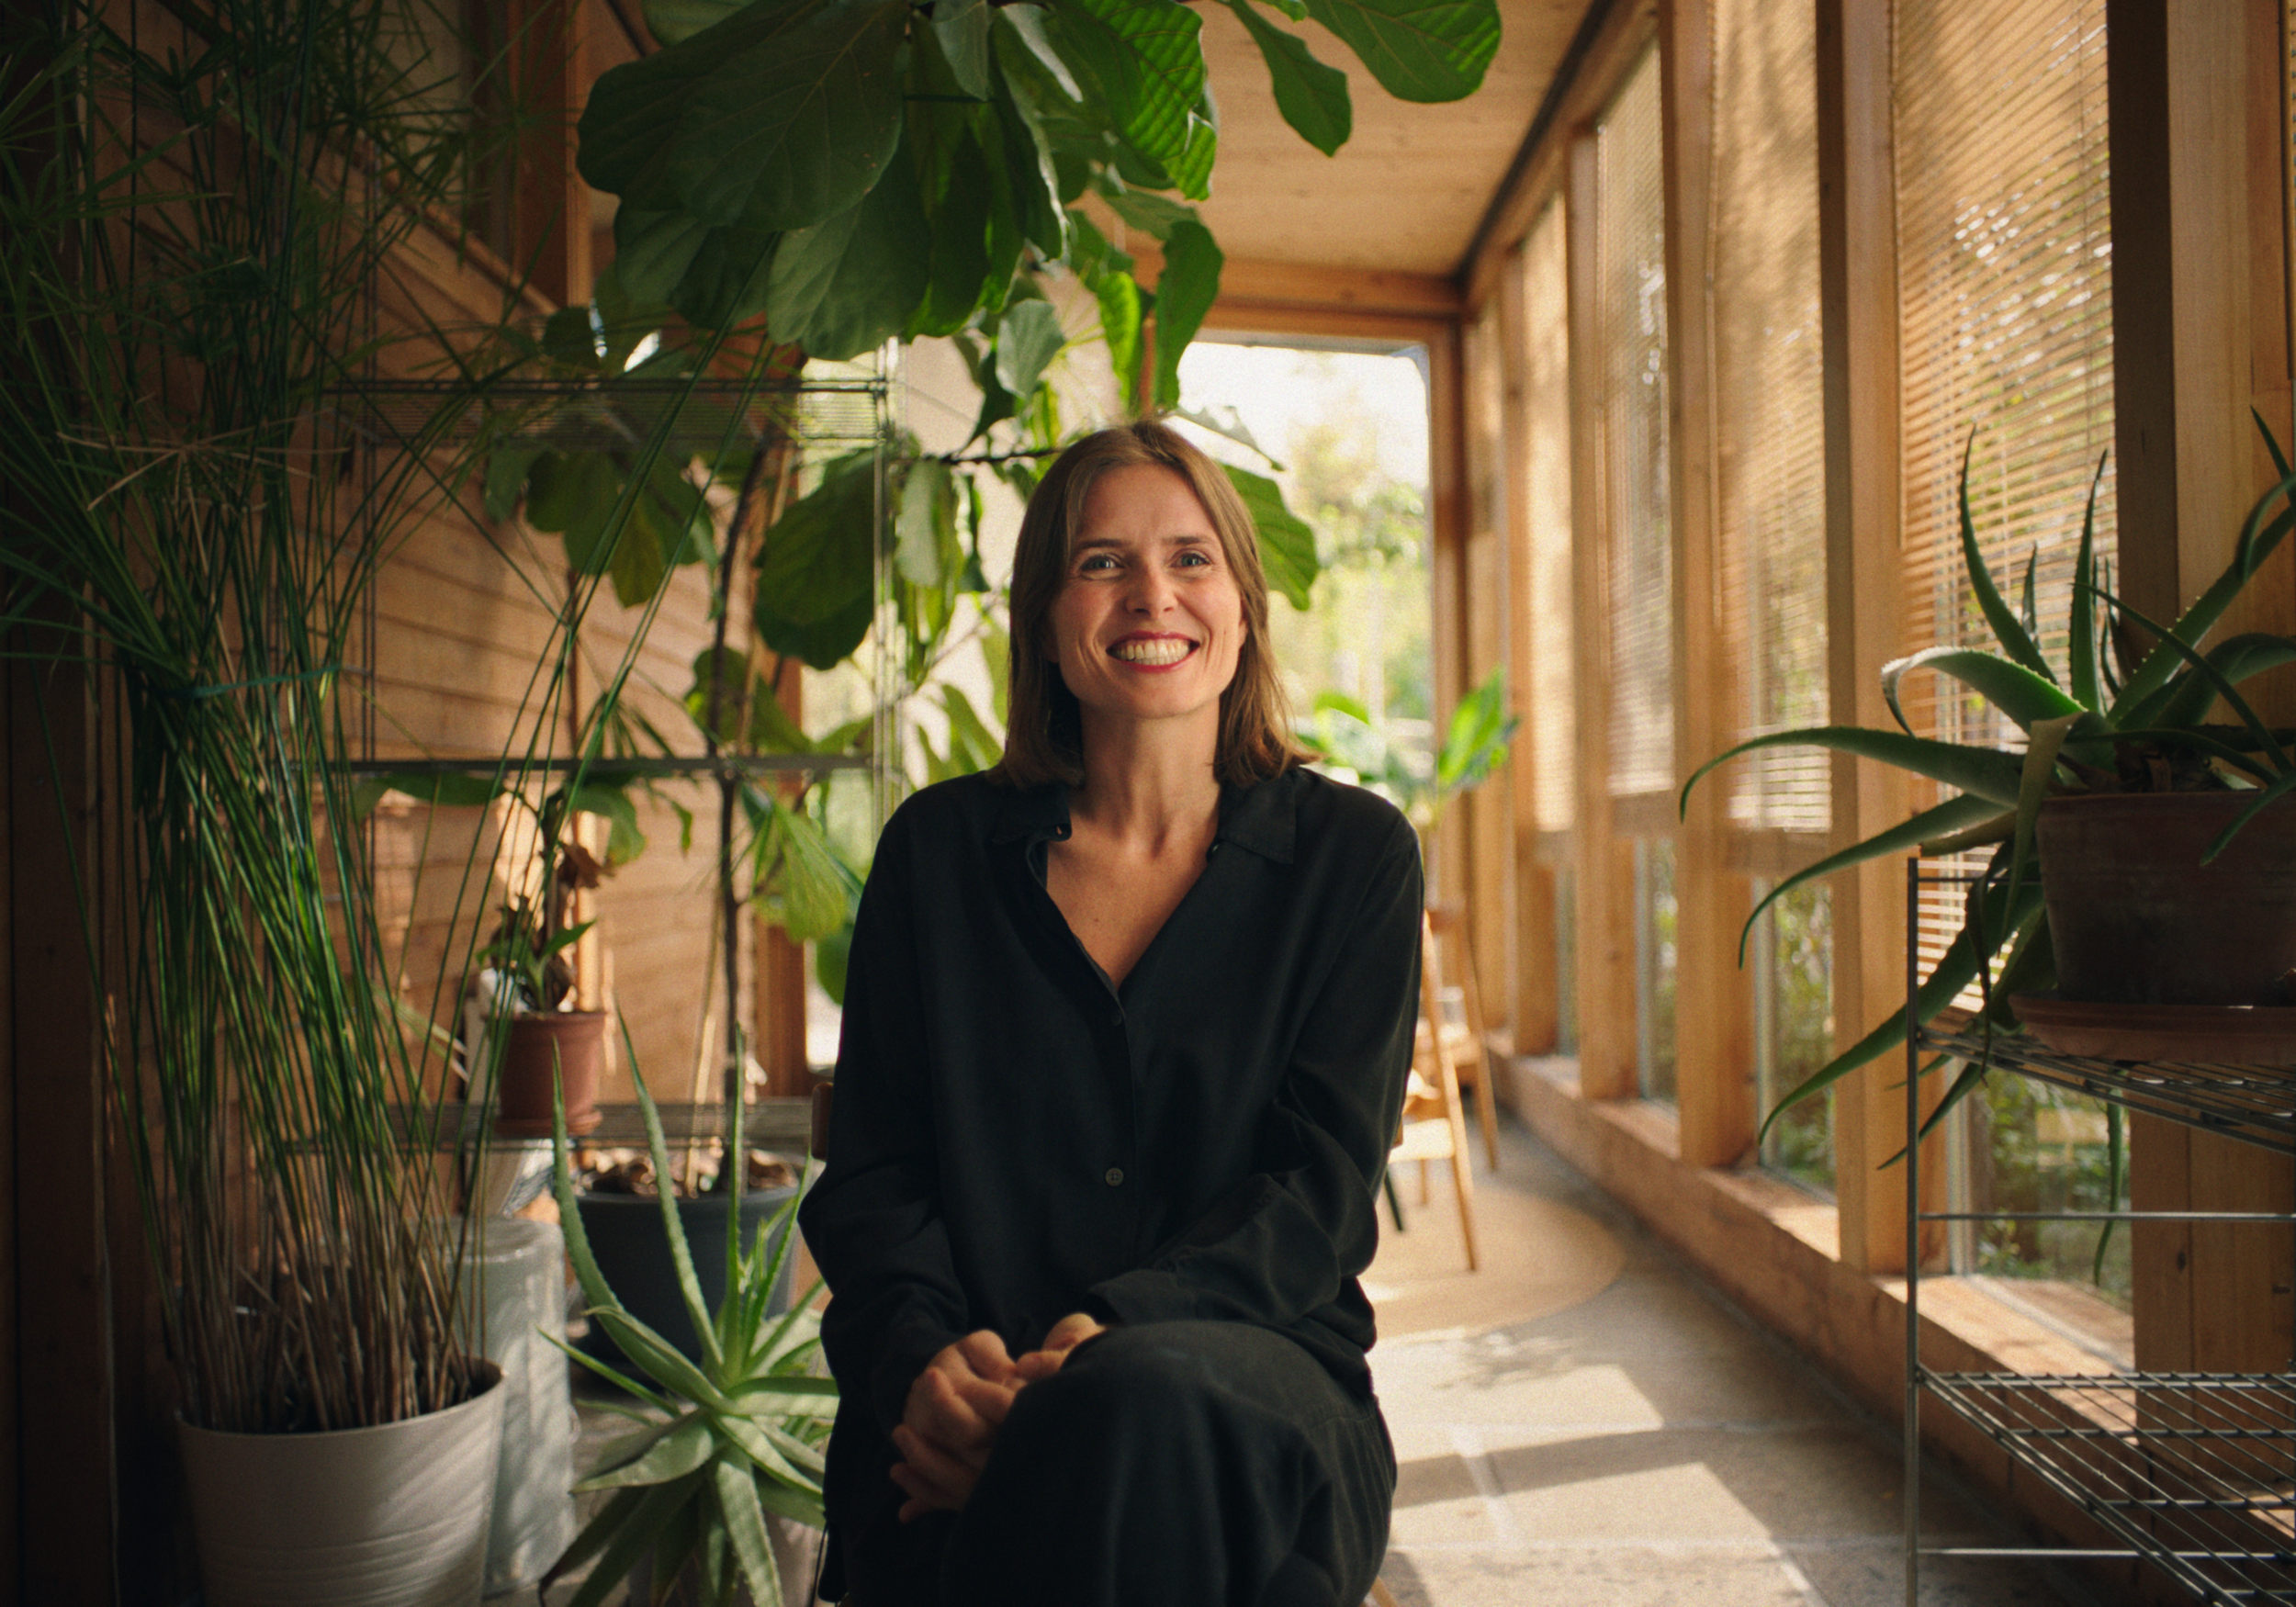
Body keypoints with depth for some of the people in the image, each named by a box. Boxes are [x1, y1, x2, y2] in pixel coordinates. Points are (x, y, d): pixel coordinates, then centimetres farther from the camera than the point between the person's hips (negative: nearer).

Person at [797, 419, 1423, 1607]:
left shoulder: (1351, 854, 6)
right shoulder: (939, 848, 10)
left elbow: (1318, 1187, -3)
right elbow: (869, 1173, 7)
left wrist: (1108, 1341, -20)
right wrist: (924, 1354, -14)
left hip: (1256, 1389, 0)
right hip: (960, 1423, 1)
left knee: (1146, 1397, -36)